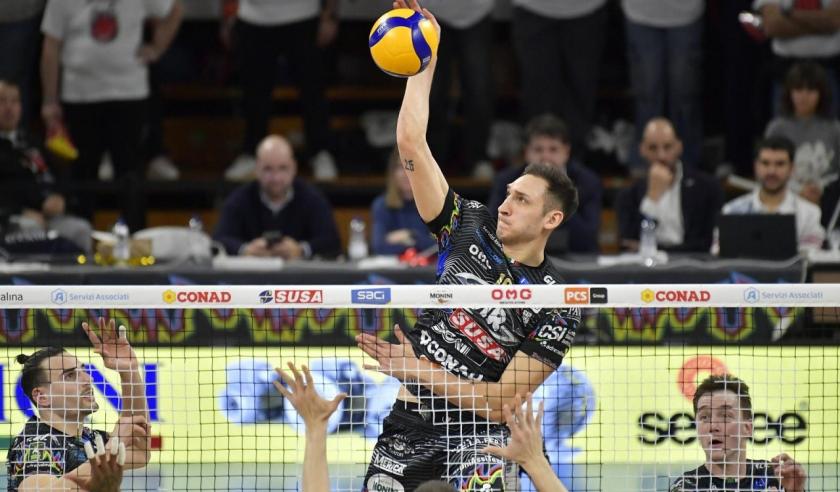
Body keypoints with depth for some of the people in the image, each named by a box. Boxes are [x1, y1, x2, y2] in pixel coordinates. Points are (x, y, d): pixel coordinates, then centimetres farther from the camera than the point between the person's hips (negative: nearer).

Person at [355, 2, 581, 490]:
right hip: (408, 422, 4)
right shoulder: (471, 227, 2)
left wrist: (417, 369, -16)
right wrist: (424, 63, -2)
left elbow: (503, 402, -14)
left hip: (478, 433, -4)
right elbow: (411, 144, 0)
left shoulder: (556, 306, -10)